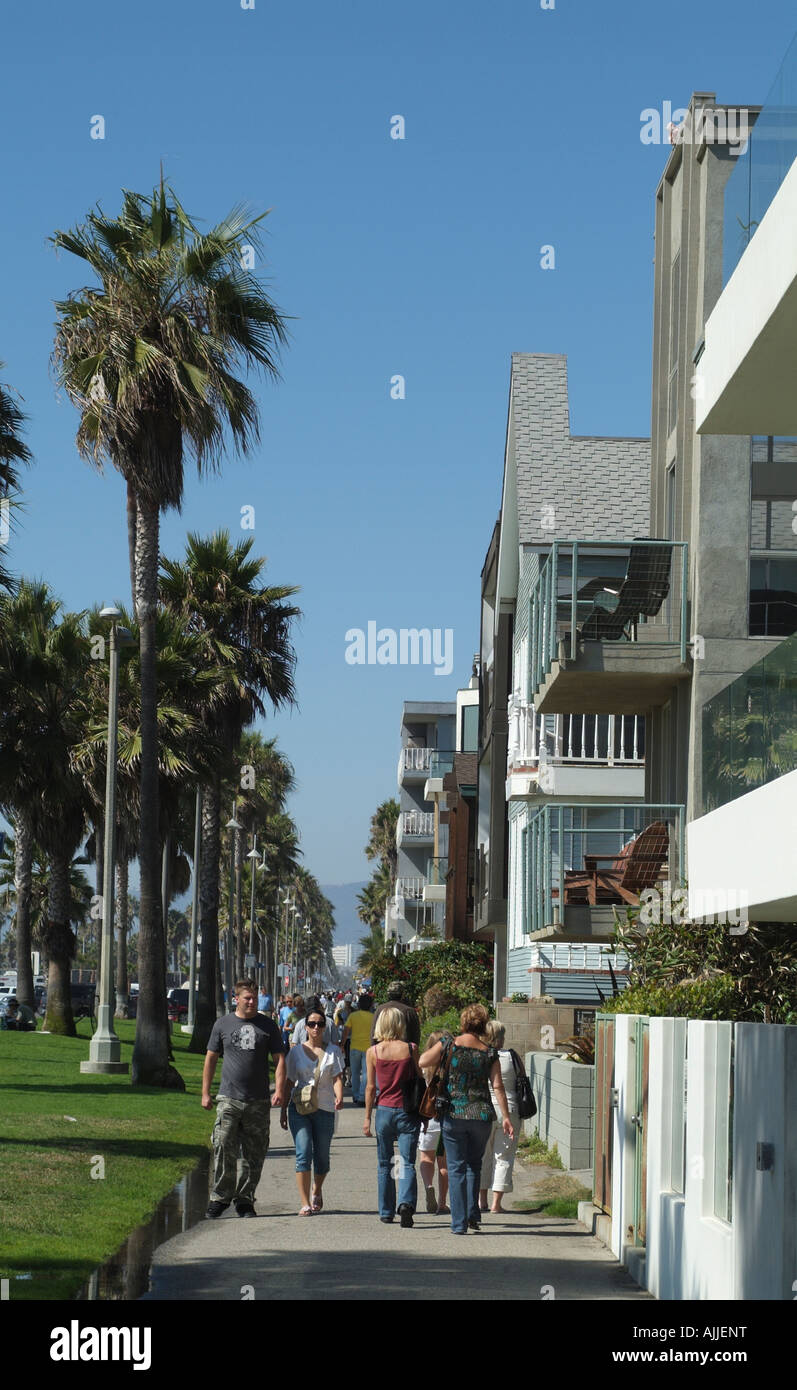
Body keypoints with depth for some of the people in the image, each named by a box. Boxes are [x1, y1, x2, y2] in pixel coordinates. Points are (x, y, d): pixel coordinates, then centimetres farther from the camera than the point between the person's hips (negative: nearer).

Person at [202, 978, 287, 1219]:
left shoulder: (268, 1026, 7)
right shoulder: (223, 1024, 7)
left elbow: (280, 1059, 6)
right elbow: (210, 1059, 12)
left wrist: (279, 1089, -8)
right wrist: (205, 1092, 8)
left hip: (259, 1102, 1)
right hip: (229, 1099, -1)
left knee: (254, 1155, 4)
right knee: (224, 1150, -10)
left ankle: (245, 1199, 14)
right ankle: (220, 1197, -1)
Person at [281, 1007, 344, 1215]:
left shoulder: (333, 1051, 7)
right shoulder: (296, 1052, 8)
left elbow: (337, 1078, -1)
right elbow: (289, 1082, 11)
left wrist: (339, 1097, -21)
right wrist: (283, 1110, 9)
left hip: (325, 1109, 0)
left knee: (322, 1157, 7)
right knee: (303, 1153, -13)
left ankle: (316, 1191, 36)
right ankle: (305, 1203, -13)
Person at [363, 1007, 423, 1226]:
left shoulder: (373, 1052, -2)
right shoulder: (411, 1049, -4)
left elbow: (371, 1087, 0)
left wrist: (367, 1117, 8)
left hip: (384, 1111, 1)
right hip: (408, 1112, -1)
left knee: (385, 1165, 14)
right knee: (407, 1163, -1)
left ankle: (386, 1212, 19)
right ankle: (407, 1202, -24)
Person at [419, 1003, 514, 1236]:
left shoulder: (449, 1044, -6)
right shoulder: (489, 1052, 0)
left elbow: (423, 1062, -6)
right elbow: (498, 1086, -2)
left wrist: (435, 1046, 12)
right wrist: (506, 1117, 1)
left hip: (453, 1114, -2)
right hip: (481, 1115, 2)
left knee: (456, 1167, 5)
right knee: (474, 1164, 21)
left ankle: (459, 1223, 2)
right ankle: (473, 1214, 15)